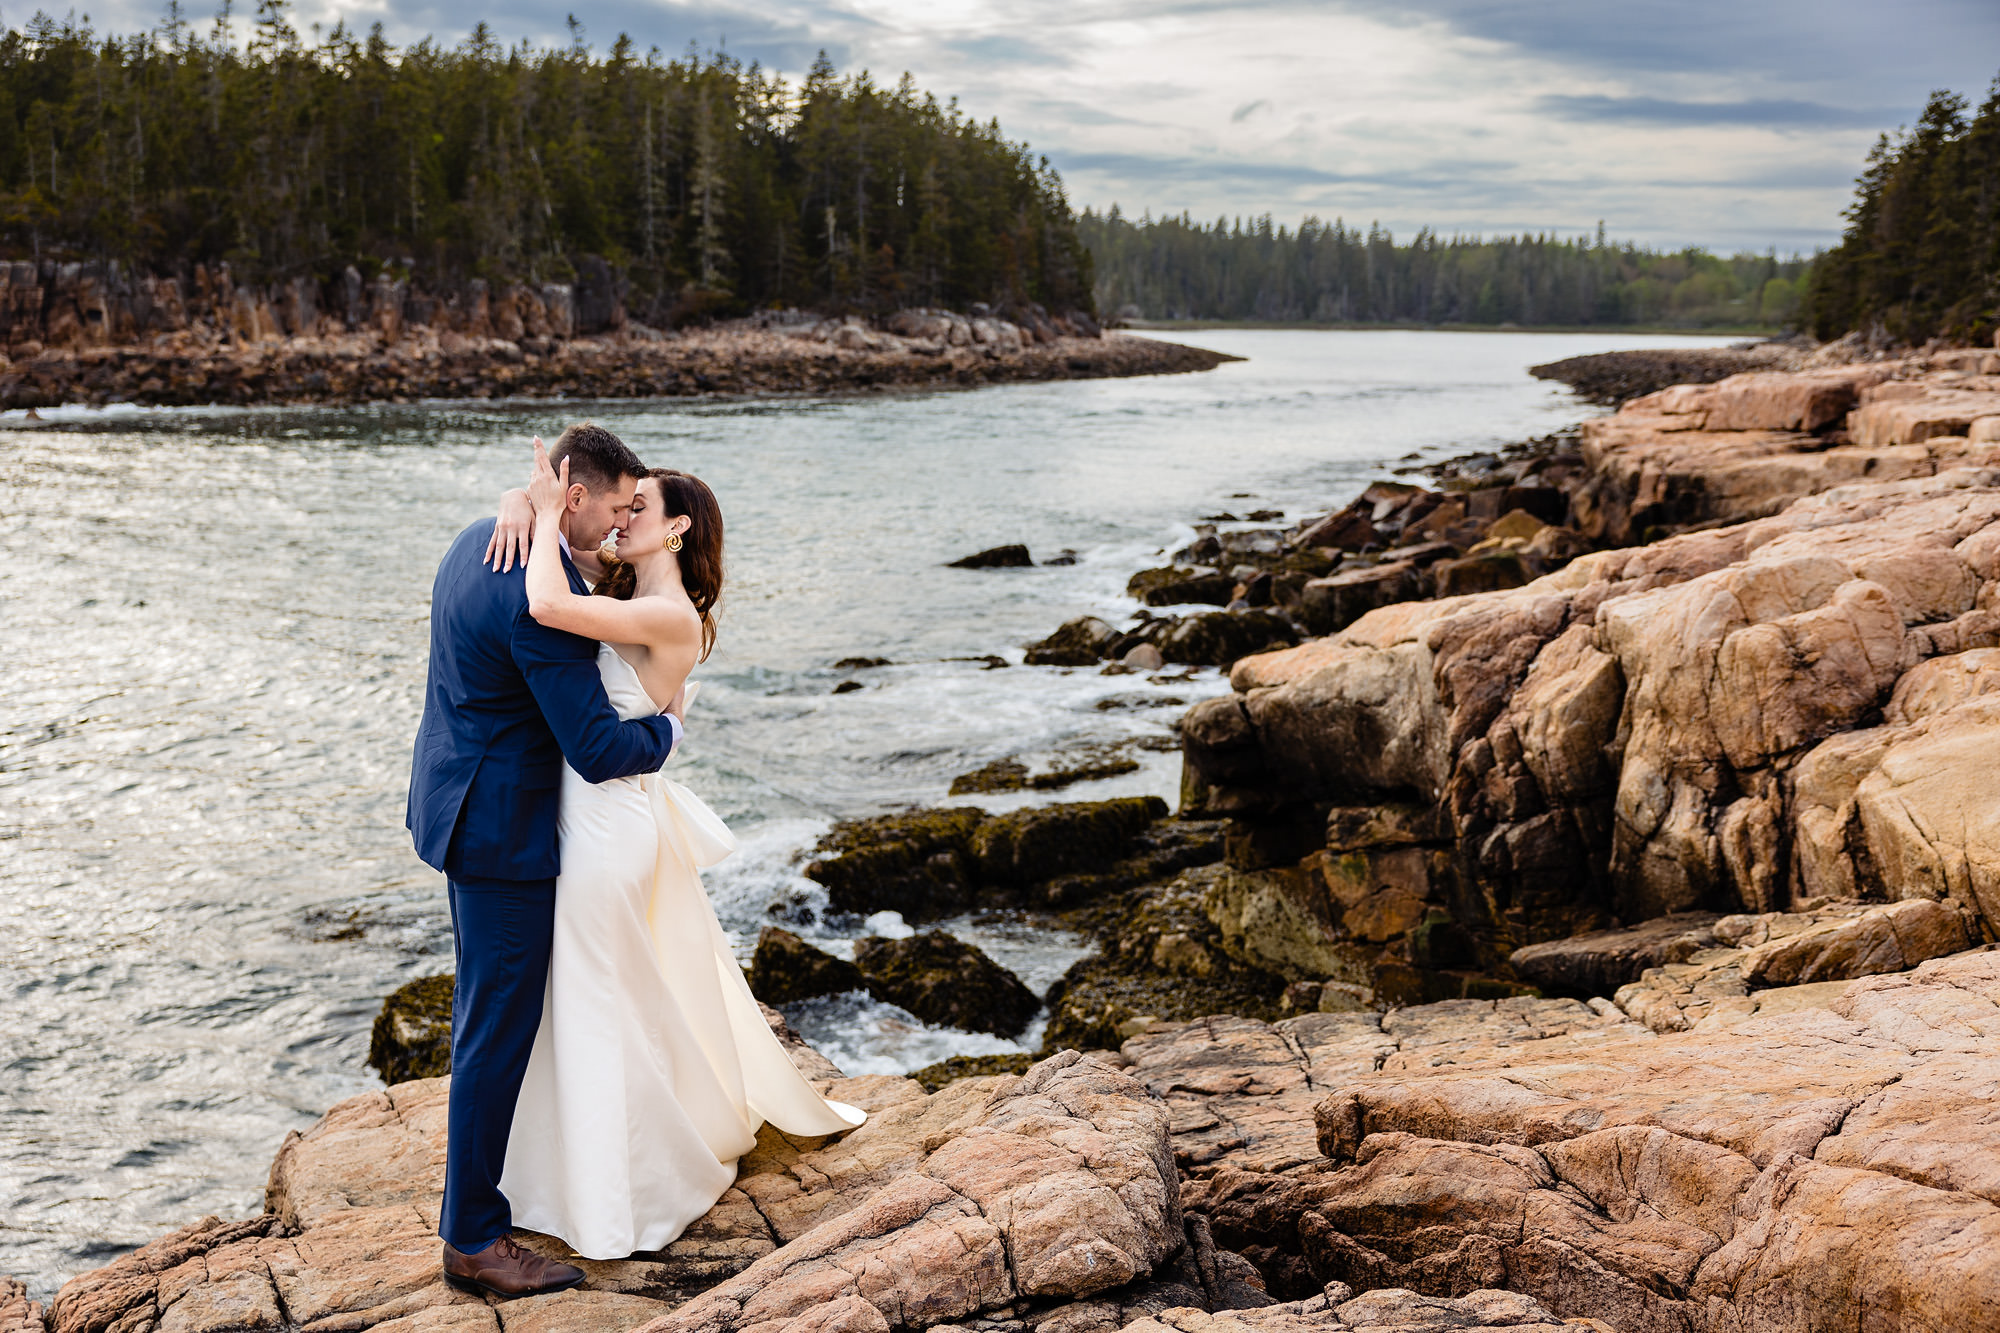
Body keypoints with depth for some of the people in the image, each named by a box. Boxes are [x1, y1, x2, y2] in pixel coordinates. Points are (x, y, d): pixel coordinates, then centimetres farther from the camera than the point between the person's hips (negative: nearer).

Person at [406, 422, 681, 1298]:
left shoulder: (482, 539, 5)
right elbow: (597, 750, -27)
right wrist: (667, 728, -6)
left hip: (460, 798, 10)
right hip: (503, 827, -10)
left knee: (485, 1001, 25)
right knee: (500, 1025, -1)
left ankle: (482, 1157, 43)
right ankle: (473, 1236, 9)